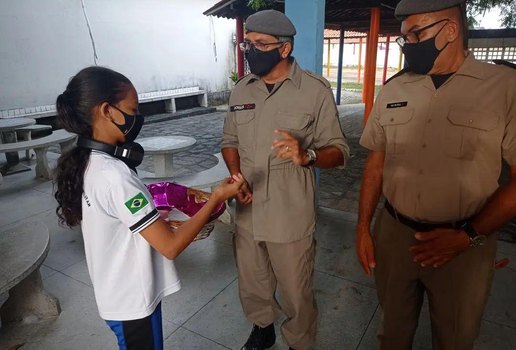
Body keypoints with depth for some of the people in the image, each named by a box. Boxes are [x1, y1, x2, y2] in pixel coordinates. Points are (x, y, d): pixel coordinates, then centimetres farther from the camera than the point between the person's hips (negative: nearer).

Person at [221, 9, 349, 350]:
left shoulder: (315, 89, -10)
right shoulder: (242, 89, 4)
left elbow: (339, 151, -8)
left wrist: (306, 155, -29)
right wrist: (236, 175, -5)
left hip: (291, 216, -4)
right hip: (247, 212, 5)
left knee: (296, 293, 14)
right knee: (252, 286, 23)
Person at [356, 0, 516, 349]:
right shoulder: (393, 90, 1)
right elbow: (376, 163, 6)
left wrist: (468, 236, -16)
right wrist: (363, 228, 3)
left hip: (464, 243, -2)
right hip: (392, 234, 3)